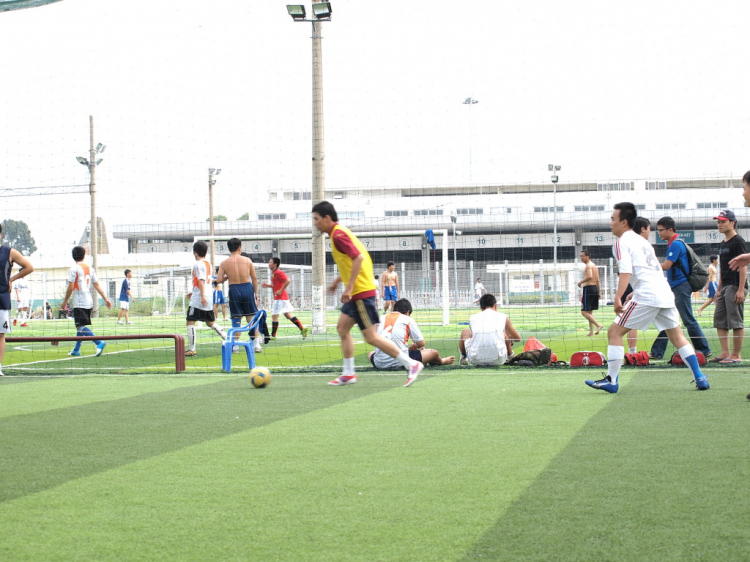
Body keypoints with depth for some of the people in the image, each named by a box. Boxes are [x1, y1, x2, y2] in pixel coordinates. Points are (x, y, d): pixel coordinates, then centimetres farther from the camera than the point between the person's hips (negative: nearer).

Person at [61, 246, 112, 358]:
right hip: (89, 302, 7)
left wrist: (65, 301, -2)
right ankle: (76, 350, 23)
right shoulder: (90, 269, 11)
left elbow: (71, 287, -11)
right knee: (81, 326, 17)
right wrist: (106, 299, 6)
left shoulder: (73, 269, -7)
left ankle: (99, 343, -30)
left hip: (79, 303, -7)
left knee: (81, 326, -14)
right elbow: (97, 285, 8)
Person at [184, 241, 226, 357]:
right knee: (210, 322, 19)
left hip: (198, 299, -9)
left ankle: (192, 349, -9)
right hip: (209, 298, 9)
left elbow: (201, 280, -20)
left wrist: (202, 296, -27)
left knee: (190, 322, -5)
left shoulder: (198, 264, -10)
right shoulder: (208, 264, 16)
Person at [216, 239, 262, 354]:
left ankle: (235, 345, 6)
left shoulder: (224, 263, -1)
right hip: (247, 288, 0)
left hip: (234, 289, 0)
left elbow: (218, 280, -4)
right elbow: (254, 278, 3)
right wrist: (255, 292, 14)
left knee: (236, 319, 7)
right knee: (252, 317, 8)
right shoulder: (247, 260, -1)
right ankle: (256, 343, 4)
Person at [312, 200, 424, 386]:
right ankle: (348, 374, 18)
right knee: (342, 327, 15)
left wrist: (349, 287, -26)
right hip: (357, 293, 11)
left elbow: (358, 258, -26)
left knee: (372, 337, -9)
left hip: (361, 292, -11)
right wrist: (337, 281, 27)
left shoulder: (338, 235, -16)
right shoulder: (339, 232, 15)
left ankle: (411, 365, -7)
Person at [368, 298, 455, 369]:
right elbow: (421, 343, 6)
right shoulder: (408, 319, 5)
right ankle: (441, 362, 50)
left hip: (379, 364, 4)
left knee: (371, 354, 41)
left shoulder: (381, 318, 14)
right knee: (433, 353, 13)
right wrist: (413, 346, 31)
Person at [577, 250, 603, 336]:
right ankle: (591, 331, 13)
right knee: (589, 312, 14)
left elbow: (590, 276, -28)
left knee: (584, 312, -9)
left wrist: (580, 282, -15)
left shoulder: (589, 265, -11)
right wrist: (599, 292, 22)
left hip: (588, 288, -10)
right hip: (595, 288, 10)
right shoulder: (594, 265, 19)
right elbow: (598, 281, 21)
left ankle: (598, 325, -19)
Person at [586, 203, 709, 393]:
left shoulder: (621, 242, -2)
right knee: (677, 336, 16)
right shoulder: (641, 240, 24)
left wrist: (618, 298, -26)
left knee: (614, 332, -2)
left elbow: (626, 271, -17)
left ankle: (612, 381, -5)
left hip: (646, 295, -8)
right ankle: (700, 378, 11)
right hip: (665, 292, 8)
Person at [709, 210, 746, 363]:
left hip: (735, 287, -9)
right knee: (719, 320, 7)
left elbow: (743, 266, -14)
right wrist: (718, 289, 21)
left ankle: (736, 355, -4)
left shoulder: (738, 242, -8)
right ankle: (725, 352, 11)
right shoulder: (723, 244, 18)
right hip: (725, 287, 9)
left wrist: (741, 289, -20)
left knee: (736, 321, -7)